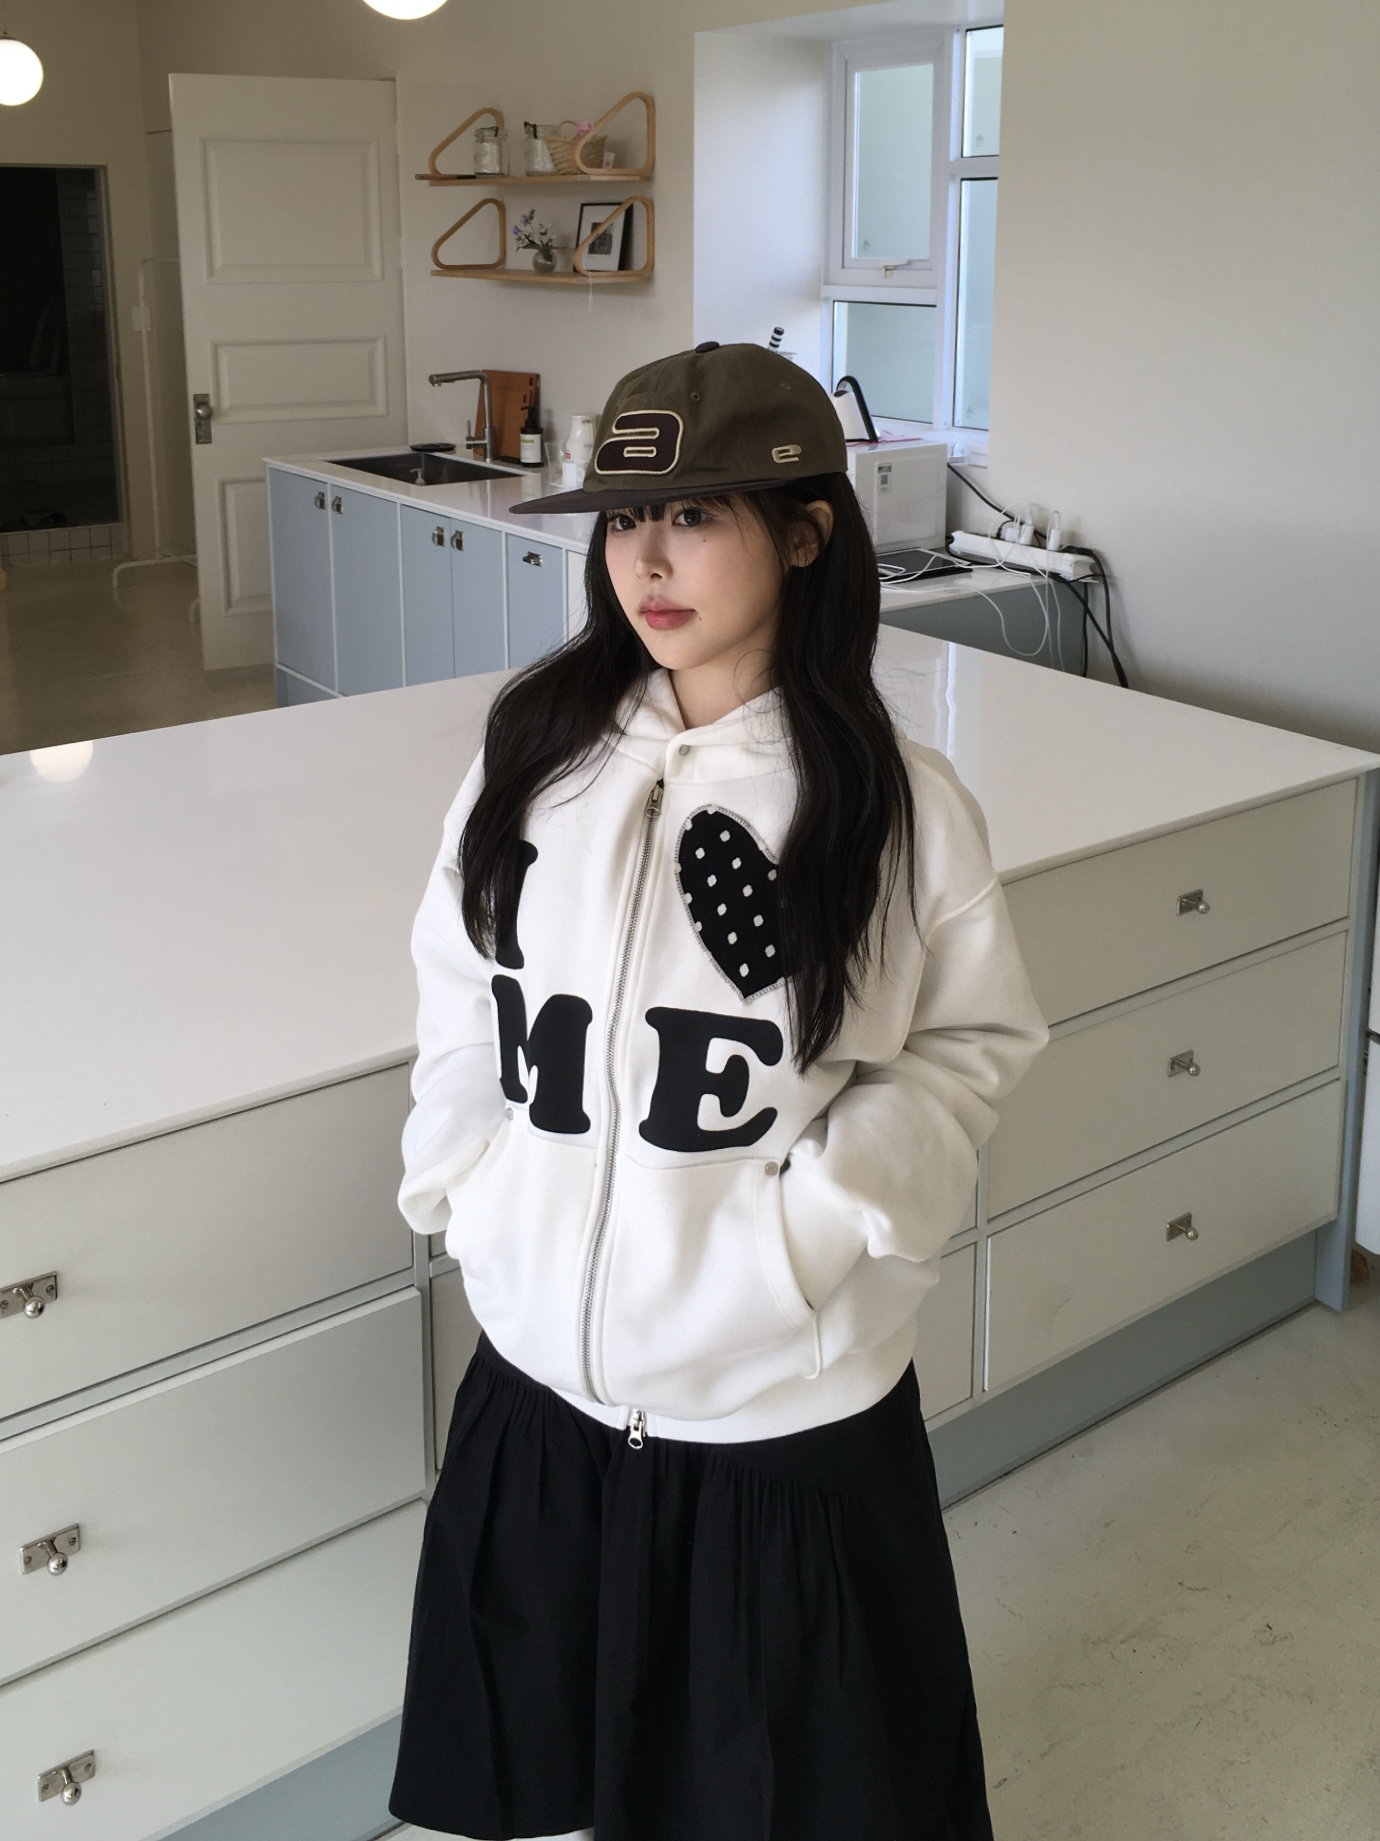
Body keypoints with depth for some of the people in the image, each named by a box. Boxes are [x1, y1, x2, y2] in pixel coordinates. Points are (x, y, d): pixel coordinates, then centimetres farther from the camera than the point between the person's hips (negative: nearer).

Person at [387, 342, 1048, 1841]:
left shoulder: (892, 805, -13)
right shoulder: (536, 746, -3)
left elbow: (975, 1039, -3)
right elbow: (458, 981, 8)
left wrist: (824, 1214, -14)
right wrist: (460, 1178, -1)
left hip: (783, 1401, -3)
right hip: (544, 1369, 4)